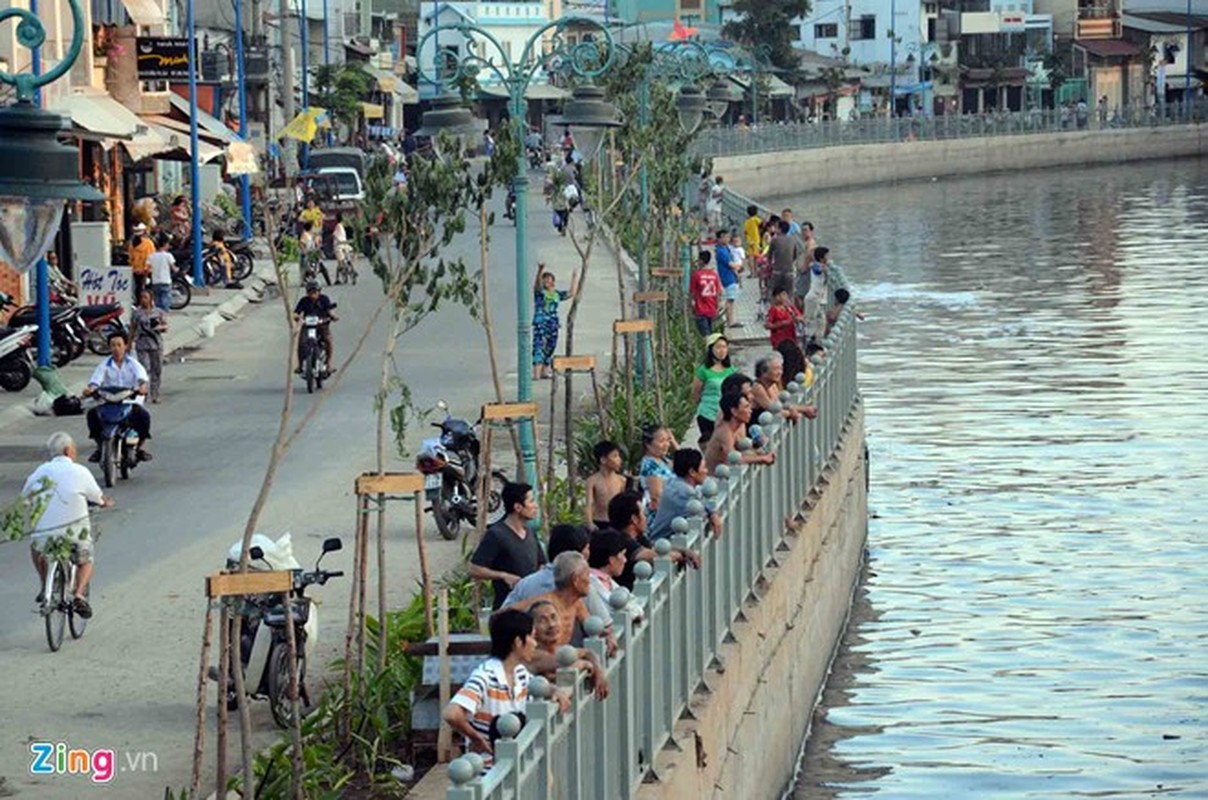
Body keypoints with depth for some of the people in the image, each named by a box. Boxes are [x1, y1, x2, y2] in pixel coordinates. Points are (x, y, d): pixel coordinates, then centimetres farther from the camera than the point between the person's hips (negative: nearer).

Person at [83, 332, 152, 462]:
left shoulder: (132, 364, 5)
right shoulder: (105, 365, 8)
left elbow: (141, 375, -16)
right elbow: (97, 378, -9)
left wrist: (142, 386, -40)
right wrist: (91, 388, -33)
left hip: (131, 402, -1)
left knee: (143, 416, -30)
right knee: (92, 413, -25)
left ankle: (141, 448, -12)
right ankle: (99, 446, -10)